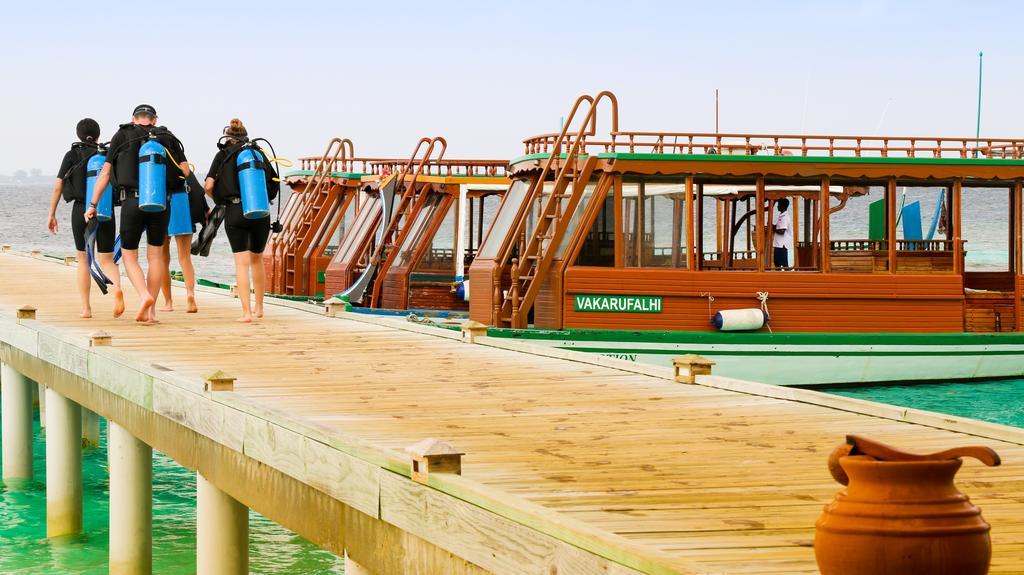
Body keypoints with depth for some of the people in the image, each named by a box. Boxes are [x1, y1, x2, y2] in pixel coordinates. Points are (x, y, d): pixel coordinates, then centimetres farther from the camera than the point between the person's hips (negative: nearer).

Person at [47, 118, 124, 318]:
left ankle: (86, 308, 10)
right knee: (106, 260, 4)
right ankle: (117, 287, -28)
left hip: (81, 211, 0)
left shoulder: (72, 155, 4)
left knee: (84, 260, 14)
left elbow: (58, 186, 0)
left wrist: (51, 215, 7)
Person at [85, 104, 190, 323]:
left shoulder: (122, 136, 8)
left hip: (132, 202, -2)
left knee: (129, 256, 8)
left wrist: (93, 205, 8)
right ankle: (151, 310, 11)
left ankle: (144, 295, -17)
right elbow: (186, 172, 4)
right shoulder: (168, 137, 12)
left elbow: (105, 173, 5)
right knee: (155, 256, 13)